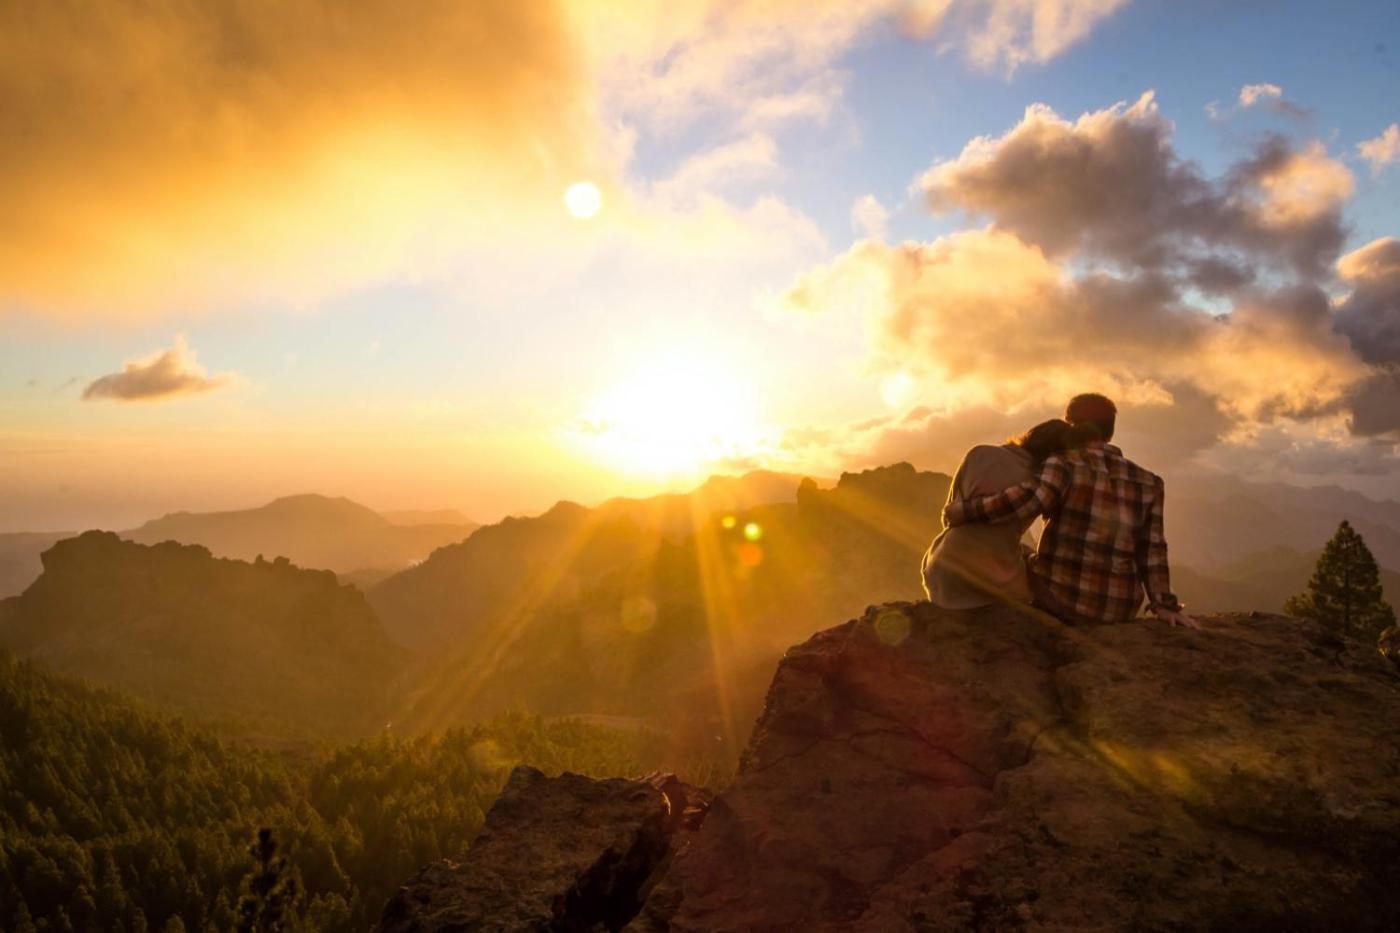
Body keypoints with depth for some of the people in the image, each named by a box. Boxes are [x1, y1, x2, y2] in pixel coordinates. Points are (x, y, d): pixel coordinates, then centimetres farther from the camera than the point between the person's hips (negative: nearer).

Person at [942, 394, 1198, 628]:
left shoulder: (1064, 464, -8)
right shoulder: (1147, 483, 5)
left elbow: (1026, 500, -25)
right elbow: (1152, 553, 1)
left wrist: (964, 510, -18)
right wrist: (1165, 604, 4)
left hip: (1059, 596, -4)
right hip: (1118, 607, 4)